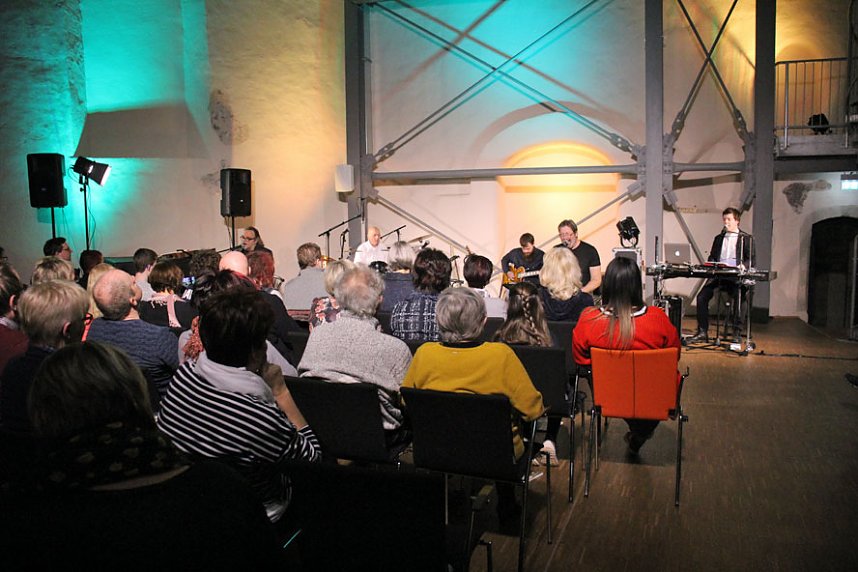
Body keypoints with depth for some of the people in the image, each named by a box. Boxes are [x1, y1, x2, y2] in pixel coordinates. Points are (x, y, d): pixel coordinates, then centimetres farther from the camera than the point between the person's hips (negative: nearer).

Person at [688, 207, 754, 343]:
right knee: (701, 297, -19)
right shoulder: (718, 238, 24)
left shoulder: (746, 238, 11)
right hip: (717, 275, 4)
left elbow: (751, 260, 4)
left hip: (736, 277, -4)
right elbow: (711, 257, 22)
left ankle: (736, 333, -20)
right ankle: (702, 332, -13)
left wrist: (743, 265, -18)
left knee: (739, 297, -32)